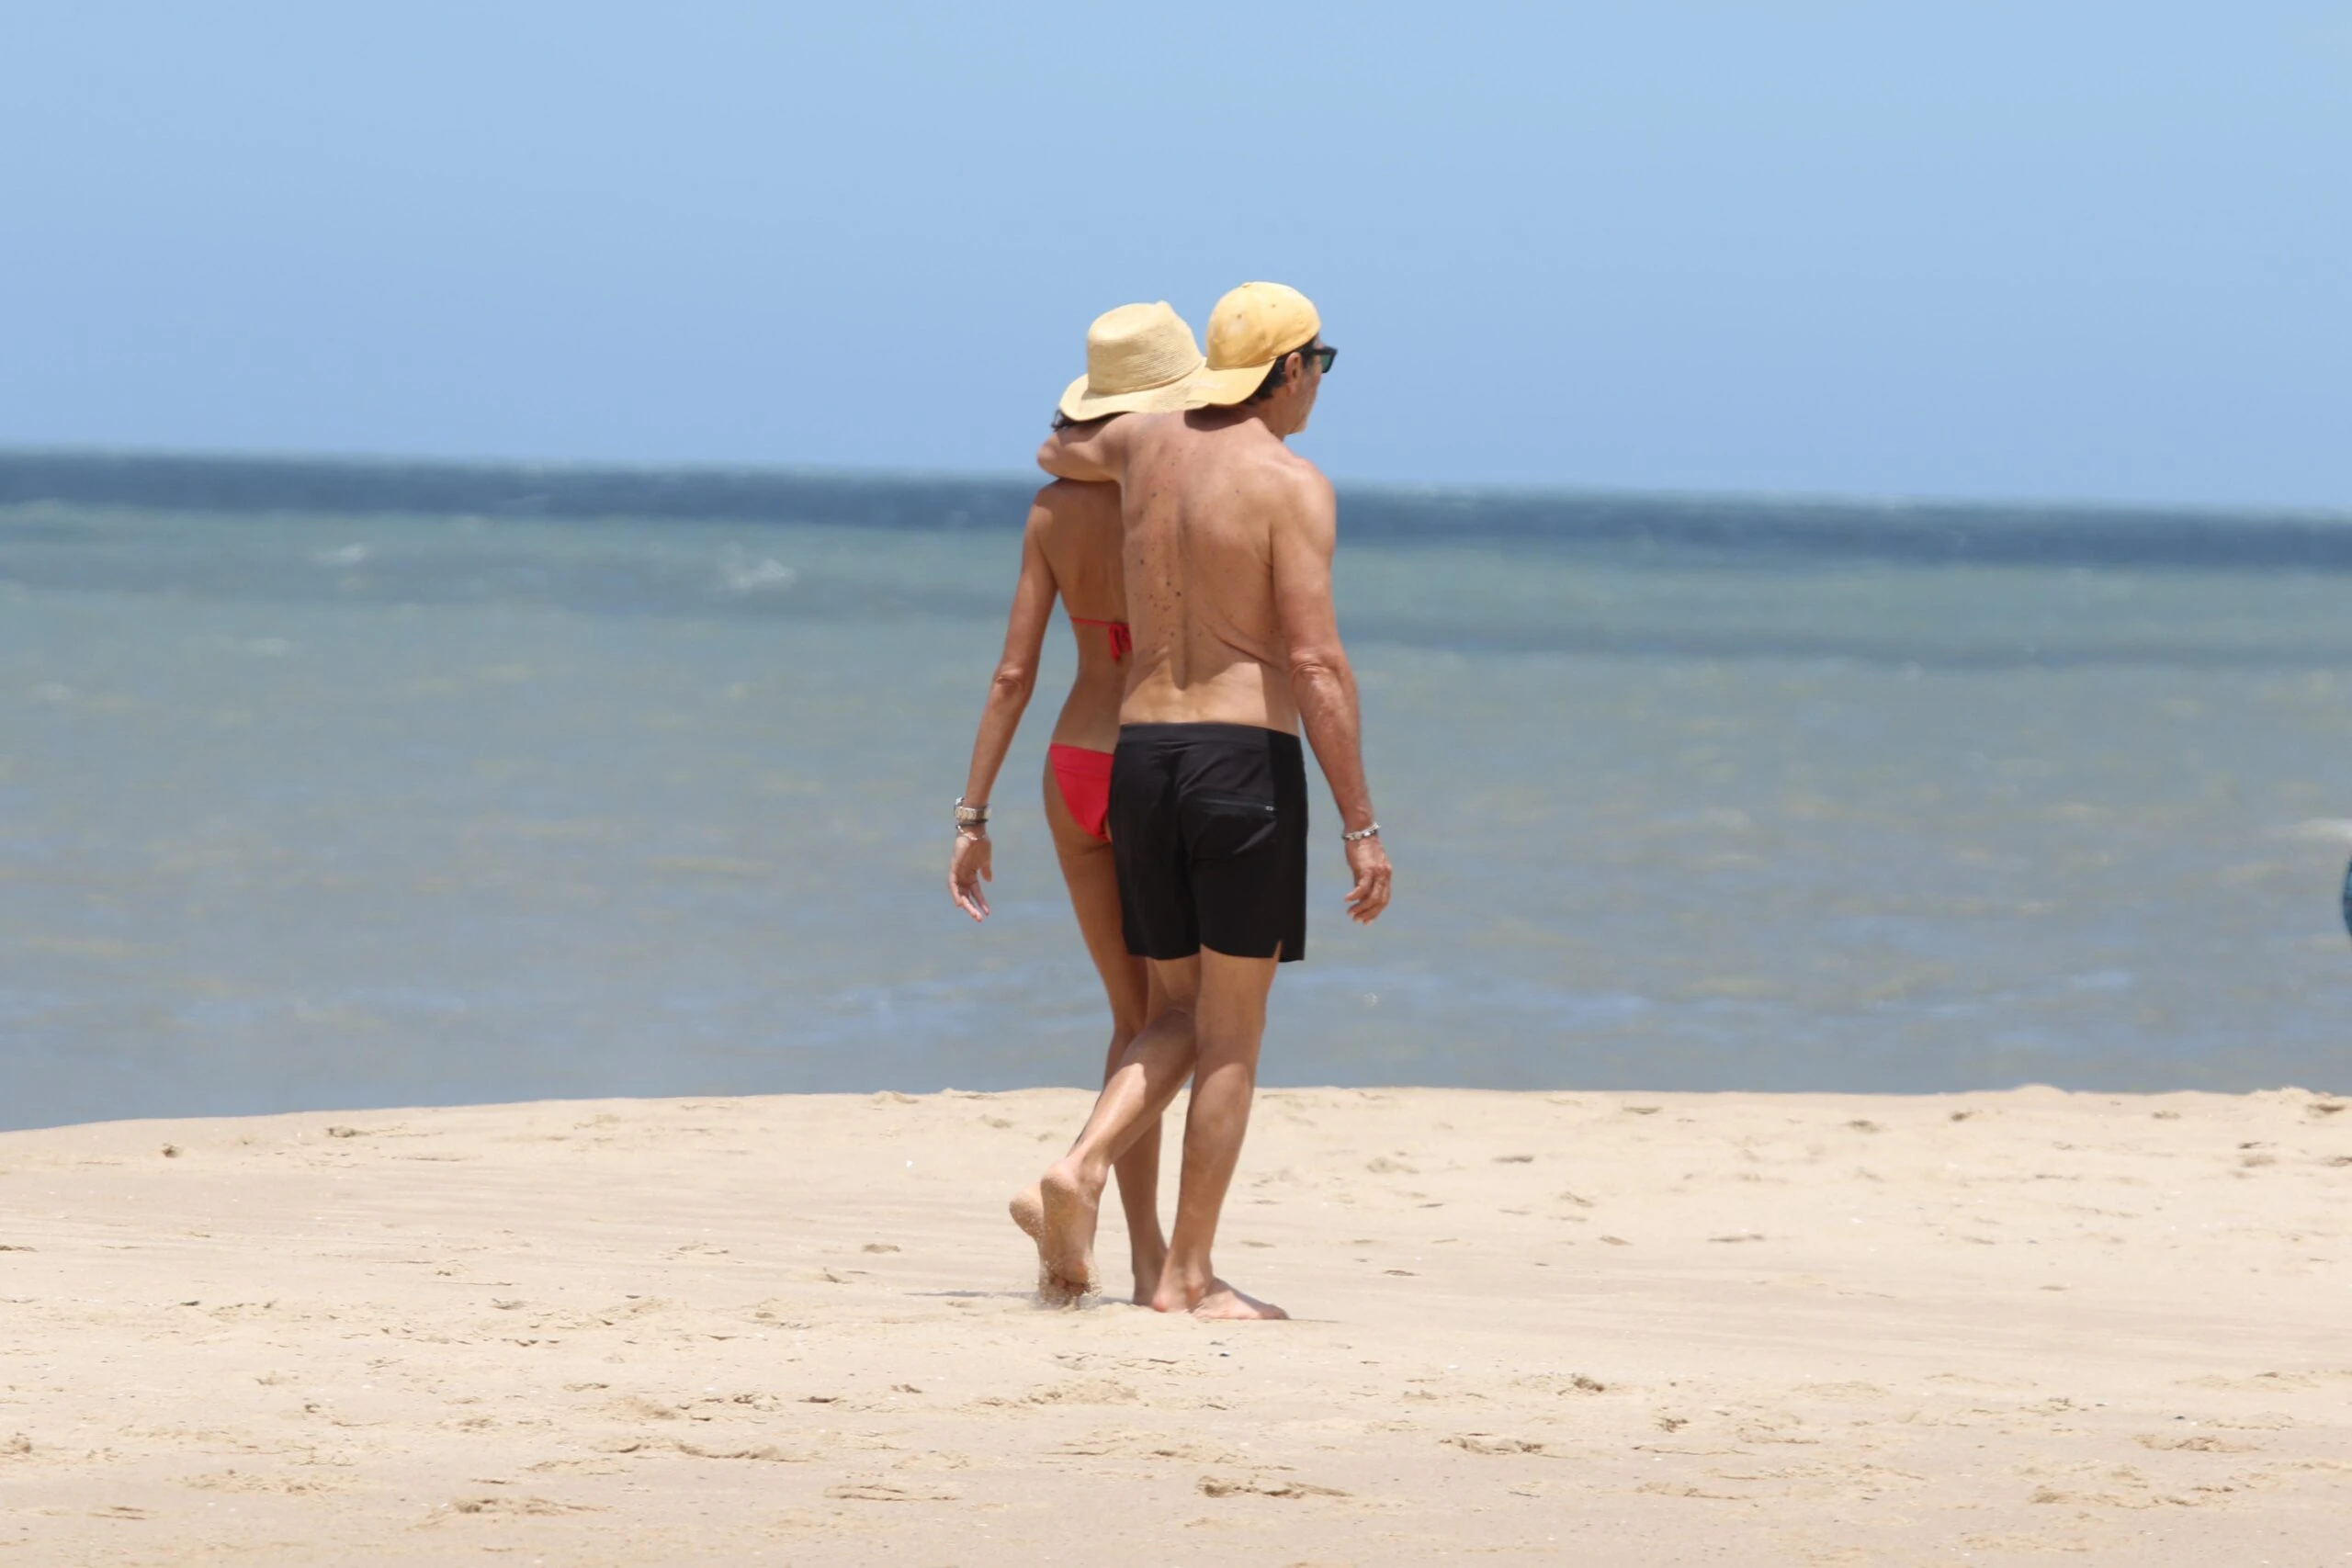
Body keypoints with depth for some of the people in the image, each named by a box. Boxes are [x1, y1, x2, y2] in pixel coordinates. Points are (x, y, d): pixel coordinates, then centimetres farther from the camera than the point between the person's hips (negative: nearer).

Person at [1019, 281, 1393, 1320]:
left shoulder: (1149, 443, 9)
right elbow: (1316, 664, -15)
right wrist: (1360, 825, -13)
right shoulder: (1291, 484, -9)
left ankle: (1082, 1170, -9)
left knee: (1183, 1016, 17)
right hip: (1247, 756, -6)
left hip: (1140, 755, 6)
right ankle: (1187, 1275, 1)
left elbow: (1054, 454, 34)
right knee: (1233, 1034, 2)